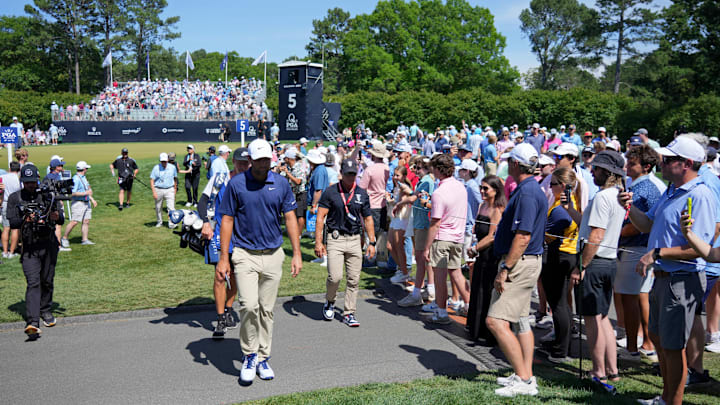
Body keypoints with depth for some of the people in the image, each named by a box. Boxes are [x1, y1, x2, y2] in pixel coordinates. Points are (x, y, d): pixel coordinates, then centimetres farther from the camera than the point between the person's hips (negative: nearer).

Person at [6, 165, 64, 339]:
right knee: (33, 283, -13)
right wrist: (26, 220, -24)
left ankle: (46, 311, 31)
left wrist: (56, 216, -22)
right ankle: (32, 323, -21)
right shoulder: (15, 198, 5)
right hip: (29, 247, -2)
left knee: (47, 281, 9)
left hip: (49, 244, 2)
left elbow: (62, 220, 2)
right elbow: (12, 223, -3)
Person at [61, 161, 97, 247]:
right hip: (78, 203, -9)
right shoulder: (76, 179, -14)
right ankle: (64, 238, 3)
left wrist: (92, 199, 22)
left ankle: (84, 240, 10)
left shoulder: (84, 177, 17)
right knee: (74, 222, -10)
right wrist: (85, 193, -18)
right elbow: (73, 193, -21)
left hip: (86, 203, 9)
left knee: (86, 221, 5)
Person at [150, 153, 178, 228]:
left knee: (171, 207, -11)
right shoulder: (156, 168, -4)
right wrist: (154, 192, -14)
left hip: (169, 190, 0)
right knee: (158, 208, 10)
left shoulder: (172, 167, 3)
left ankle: (171, 223, -13)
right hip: (158, 190, 0)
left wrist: (175, 189, 19)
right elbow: (152, 180, -5)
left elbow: (175, 178, 16)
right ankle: (159, 222, 27)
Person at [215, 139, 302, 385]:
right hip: (245, 254, -3)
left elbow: (290, 218, 5)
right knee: (249, 305, -15)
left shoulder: (281, 184, 3)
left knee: (267, 310, 9)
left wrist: (297, 253, -1)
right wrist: (223, 258, -6)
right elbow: (227, 221, -2)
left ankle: (262, 358, 22)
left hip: (273, 254, 3)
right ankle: (249, 356, 5)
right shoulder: (236, 184, -4)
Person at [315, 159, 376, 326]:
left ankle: (349, 313, 15)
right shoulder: (330, 192, -2)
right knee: (335, 276, -12)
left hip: (355, 240, 3)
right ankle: (329, 302, 18)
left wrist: (372, 242, 7)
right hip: (335, 239, -3)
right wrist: (318, 241, -11)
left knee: (354, 279, 2)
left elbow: (368, 219, 13)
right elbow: (320, 217, -3)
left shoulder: (362, 194, 8)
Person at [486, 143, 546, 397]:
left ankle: (524, 379, -8)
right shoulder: (531, 189, 15)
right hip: (525, 262, 11)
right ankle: (526, 377, 22)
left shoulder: (527, 192, -18)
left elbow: (523, 236, -25)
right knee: (520, 321, 15)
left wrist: (505, 269, -23)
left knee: (496, 320, -12)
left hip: (520, 263, -11)